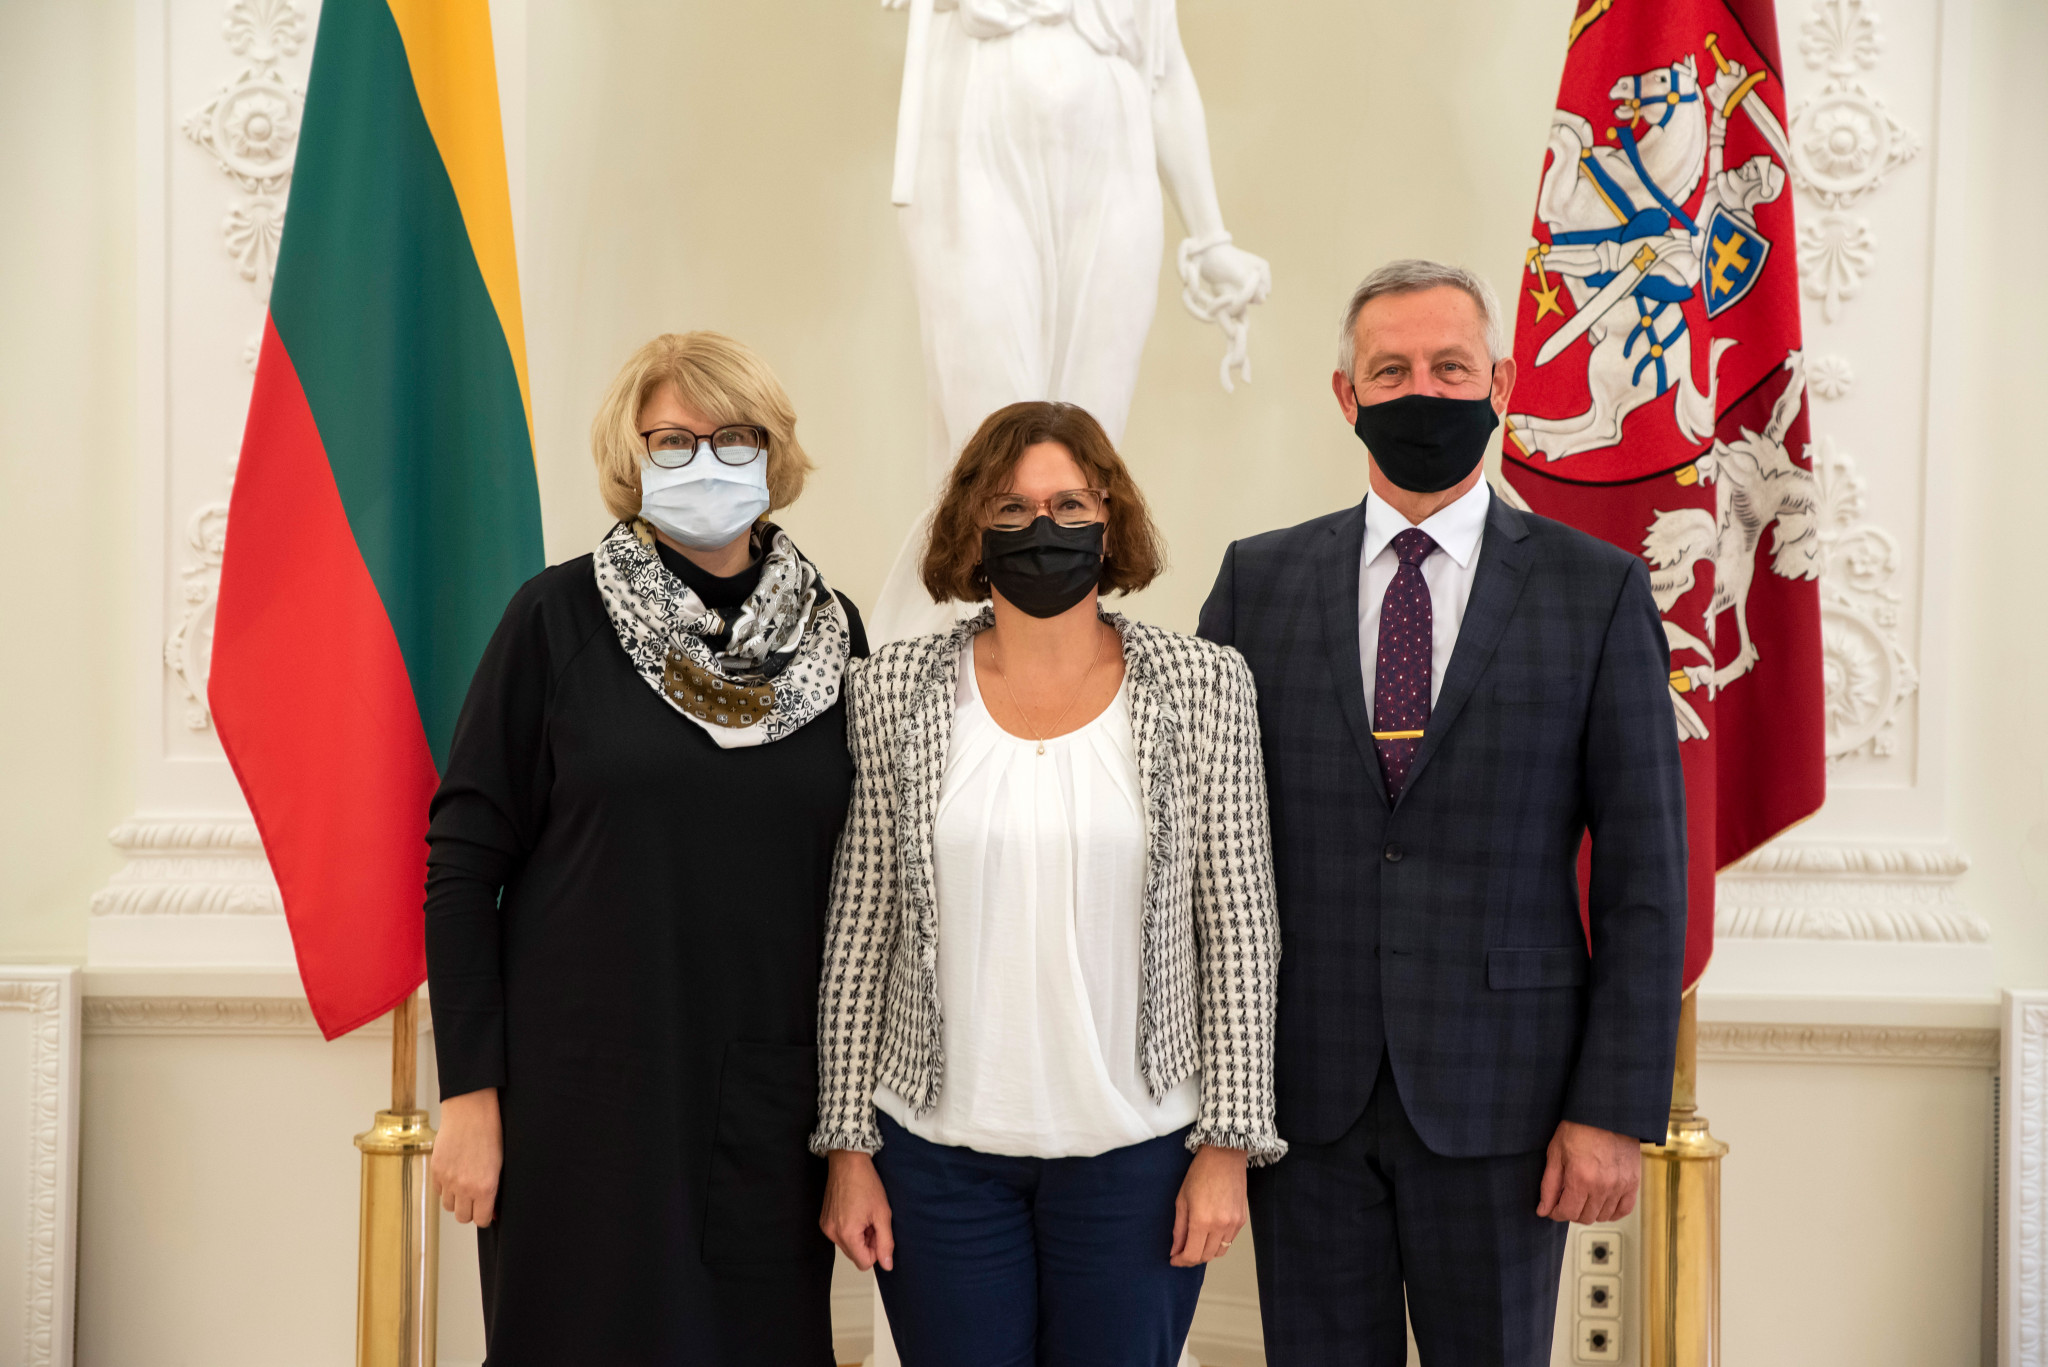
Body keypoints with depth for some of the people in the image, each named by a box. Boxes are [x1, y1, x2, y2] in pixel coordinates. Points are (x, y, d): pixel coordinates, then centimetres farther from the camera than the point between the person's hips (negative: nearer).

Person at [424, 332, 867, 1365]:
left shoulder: (832, 630, 3)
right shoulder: (560, 616, -4)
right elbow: (463, 856, -4)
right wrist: (469, 1092, -8)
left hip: (773, 1102, 3)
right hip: (587, 1088, -2)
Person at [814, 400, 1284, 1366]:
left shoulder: (1202, 687, -2)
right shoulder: (895, 693, -1)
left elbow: (1240, 929, 0)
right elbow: (859, 932, 2)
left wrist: (1227, 1143, -3)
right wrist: (848, 1148, 1)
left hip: (1136, 1149, 0)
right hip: (938, 1147, 1)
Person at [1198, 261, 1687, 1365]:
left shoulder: (1597, 590, -1)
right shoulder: (1259, 581, 4)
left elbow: (1644, 871, -2)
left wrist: (1616, 1111, -7)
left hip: (1499, 1095, -1)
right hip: (1304, 1095, 2)